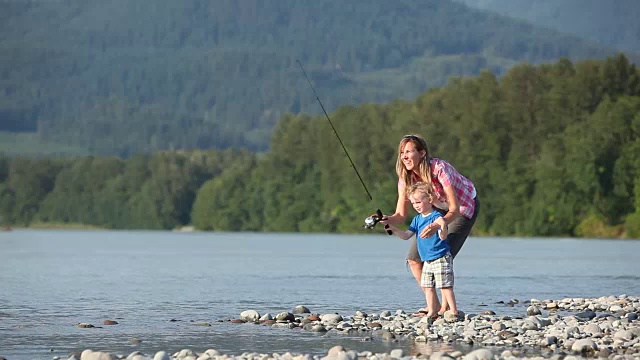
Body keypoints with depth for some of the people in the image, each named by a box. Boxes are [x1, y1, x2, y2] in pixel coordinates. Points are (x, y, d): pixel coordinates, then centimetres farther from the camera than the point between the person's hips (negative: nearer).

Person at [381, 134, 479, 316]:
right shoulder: (406, 176, -18)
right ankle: (434, 305, 10)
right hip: (439, 208, 6)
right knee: (414, 258, -3)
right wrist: (387, 220, -41)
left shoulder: (440, 169, -36)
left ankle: (446, 308, -8)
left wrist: (436, 226, -57)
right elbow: (401, 215, -18)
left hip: (464, 206, -6)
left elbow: (454, 209, -39)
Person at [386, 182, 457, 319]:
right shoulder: (417, 219, 10)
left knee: (445, 286, -11)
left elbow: (443, 237, -25)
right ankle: (432, 312, 18)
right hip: (427, 260, 8)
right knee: (428, 286, 10)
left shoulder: (437, 217, -15)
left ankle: (454, 311, -9)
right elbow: (406, 236, 9)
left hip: (441, 258, -8)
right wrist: (394, 229, -5)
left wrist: (443, 227, -45)